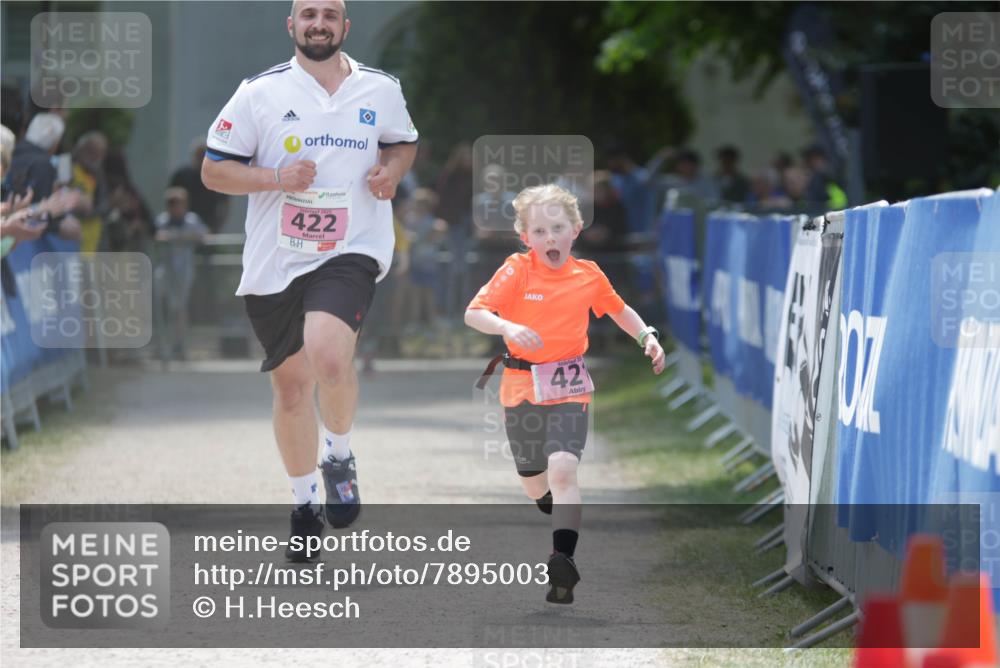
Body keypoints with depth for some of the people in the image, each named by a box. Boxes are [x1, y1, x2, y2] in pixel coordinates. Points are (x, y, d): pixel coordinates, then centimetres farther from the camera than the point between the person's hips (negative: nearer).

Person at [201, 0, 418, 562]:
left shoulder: (381, 90, 5)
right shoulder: (260, 93, -2)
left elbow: (405, 143, 23)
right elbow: (213, 170, 0)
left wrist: (392, 172, 0)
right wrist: (276, 178, -16)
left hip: (351, 251, -1)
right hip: (275, 262, 1)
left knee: (329, 357, -27)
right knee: (291, 384, 9)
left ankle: (340, 456, 3)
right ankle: (305, 506, 28)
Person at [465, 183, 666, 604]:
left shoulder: (589, 276, 0)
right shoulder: (516, 270, -8)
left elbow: (619, 310, 21)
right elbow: (473, 314, -17)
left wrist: (646, 336, 6)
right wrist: (507, 327, -35)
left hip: (568, 387, -1)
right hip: (521, 385, 1)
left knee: (563, 468, -22)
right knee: (534, 484, 14)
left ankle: (563, 559, -28)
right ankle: (560, 514, 49)